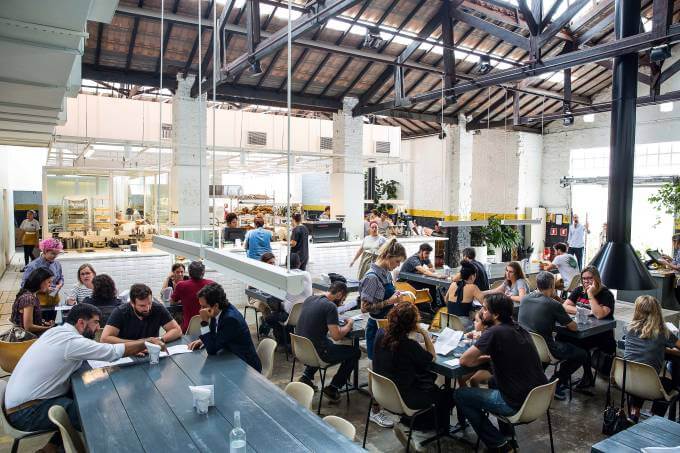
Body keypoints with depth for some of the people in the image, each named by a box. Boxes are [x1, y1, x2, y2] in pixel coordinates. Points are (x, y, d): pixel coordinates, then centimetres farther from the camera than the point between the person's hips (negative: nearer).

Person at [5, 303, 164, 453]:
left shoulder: (57, 330, 4)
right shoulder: (72, 341, -23)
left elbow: (101, 349, 8)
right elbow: (115, 352, -21)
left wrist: (136, 347, -1)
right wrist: (147, 342, -7)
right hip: (26, 412, -9)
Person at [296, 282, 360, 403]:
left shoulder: (310, 298, 5)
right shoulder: (330, 306, -19)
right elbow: (336, 336, -22)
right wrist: (349, 325, -4)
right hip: (316, 353, -8)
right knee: (355, 352, 8)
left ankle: (306, 377, 27)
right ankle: (333, 388, 12)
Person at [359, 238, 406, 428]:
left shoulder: (387, 273, 3)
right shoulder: (372, 277, -22)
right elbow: (365, 308, -21)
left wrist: (396, 296, 1)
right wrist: (389, 302, -24)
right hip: (377, 327, -8)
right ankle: (375, 411, 20)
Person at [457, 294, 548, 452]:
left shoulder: (494, 332, -19)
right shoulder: (519, 328, 5)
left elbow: (464, 361, -16)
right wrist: (487, 356, 7)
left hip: (517, 404, -8)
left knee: (460, 395, 7)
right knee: (493, 380, 34)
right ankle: (508, 434, 35)